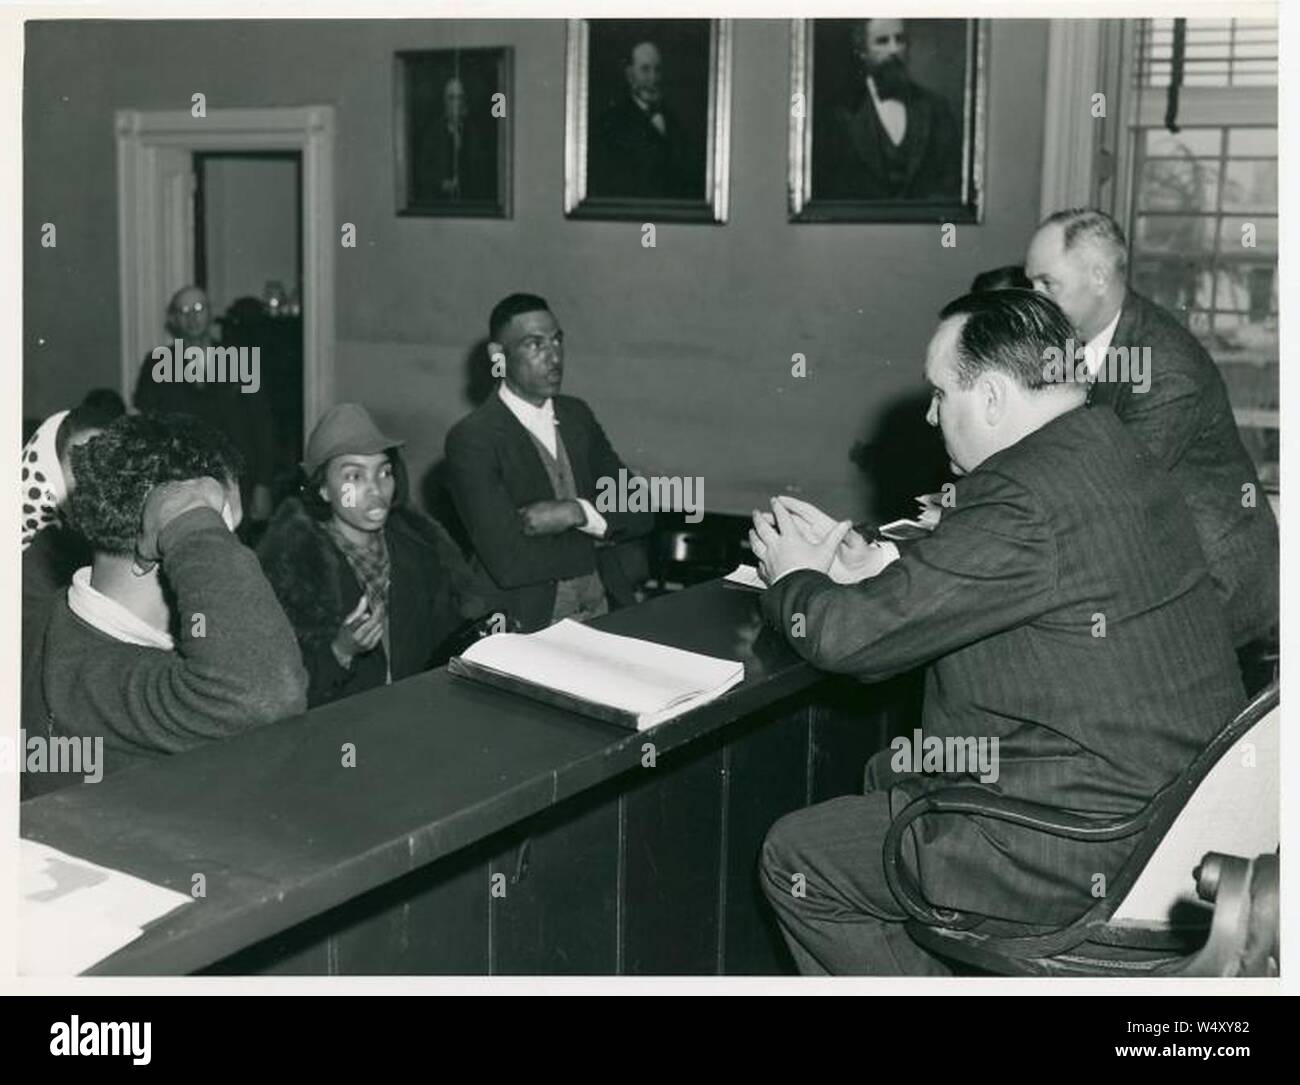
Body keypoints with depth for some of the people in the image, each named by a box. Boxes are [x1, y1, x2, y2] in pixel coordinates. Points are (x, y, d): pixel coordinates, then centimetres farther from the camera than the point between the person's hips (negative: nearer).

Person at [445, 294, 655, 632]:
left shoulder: (577, 415, 12)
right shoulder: (471, 439, -10)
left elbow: (641, 514, 8)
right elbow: (507, 563, -19)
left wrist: (576, 512, -11)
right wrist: (597, 541, -6)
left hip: (605, 611, 6)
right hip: (530, 627, -6)